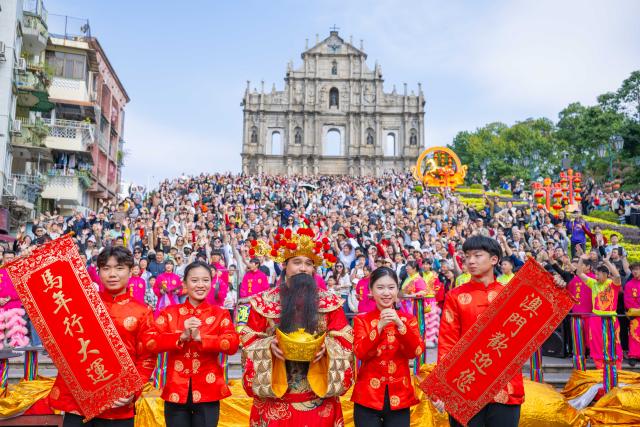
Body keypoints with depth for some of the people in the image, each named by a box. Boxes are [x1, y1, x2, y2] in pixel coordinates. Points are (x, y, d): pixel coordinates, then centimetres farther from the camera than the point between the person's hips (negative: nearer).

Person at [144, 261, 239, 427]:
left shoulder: (220, 314, 2)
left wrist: (200, 337, -22)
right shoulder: (169, 313, 4)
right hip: (176, 391, 1)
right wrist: (181, 336, -20)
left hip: (208, 391, 0)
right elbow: (149, 342, -9)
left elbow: (232, 344, -12)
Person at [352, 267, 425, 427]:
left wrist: (400, 324, -21)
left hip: (399, 395, 1)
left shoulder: (408, 319, 6)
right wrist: (379, 326, -23)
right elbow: (360, 353, -12)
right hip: (368, 395, -1)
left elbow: (417, 351, -8)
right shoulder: (361, 320, 2)